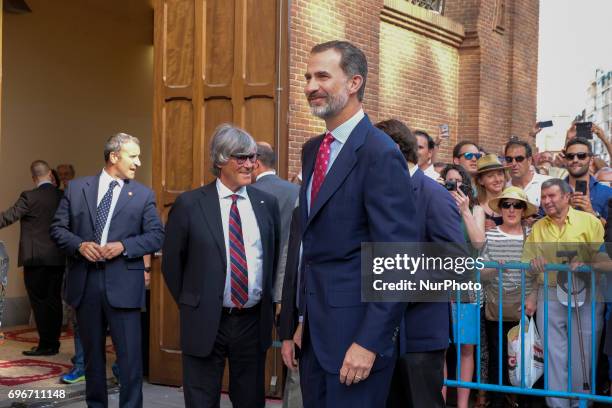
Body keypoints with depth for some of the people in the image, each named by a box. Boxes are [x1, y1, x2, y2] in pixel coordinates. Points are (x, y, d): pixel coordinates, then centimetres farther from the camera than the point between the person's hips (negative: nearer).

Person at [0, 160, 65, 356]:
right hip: (58, 258, 5)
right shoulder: (63, 197, 4)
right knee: (54, 300, 11)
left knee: (39, 301, 1)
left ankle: (45, 345, 2)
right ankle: (53, 343, 16)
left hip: (35, 258, -5)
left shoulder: (29, 197, -11)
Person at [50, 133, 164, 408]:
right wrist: (79, 245, -12)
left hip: (123, 284, -2)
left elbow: (156, 236, 0)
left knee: (130, 354, -4)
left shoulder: (143, 195, 3)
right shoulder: (76, 188, 6)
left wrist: (123, 246, -14)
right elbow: (58, 227, 7)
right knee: (92, 353, 14)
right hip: (85, 281, 2)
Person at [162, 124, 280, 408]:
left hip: (254, 321, 3)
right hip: (206, 322, -3)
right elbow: (172, 262, 2)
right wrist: (190, 306, 5)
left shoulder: (267, 203, 4)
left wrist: (267, 302, 11)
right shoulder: (189, 204, -6)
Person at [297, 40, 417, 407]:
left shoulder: (381, 155, -15)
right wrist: (304, 319, 14)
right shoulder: (312, 150, 11)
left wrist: (370, 341, -20)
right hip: (315, 332, 8)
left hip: (355, 334, -8)